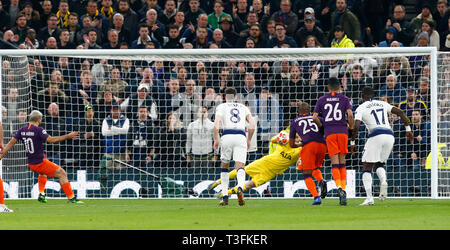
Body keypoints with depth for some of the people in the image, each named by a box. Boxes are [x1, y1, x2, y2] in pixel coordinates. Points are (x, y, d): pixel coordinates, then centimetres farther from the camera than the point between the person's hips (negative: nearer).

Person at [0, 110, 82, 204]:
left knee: (43, 172, 39)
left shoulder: (22, 130, 4)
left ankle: (41, 194, 29)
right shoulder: (38, 130, -16)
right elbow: (50, 139, -25)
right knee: (62, 174, -3)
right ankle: (71, 198, -6)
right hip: (40, 163, -7)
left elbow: (11, 142, 4)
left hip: (31, 164, 8)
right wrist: (67, 136, -20)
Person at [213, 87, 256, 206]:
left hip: (227, 136, -1)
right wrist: (249, 140, 19)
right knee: (240, 167, -8)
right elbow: (252, 125, 11)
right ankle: (240, 188, -40)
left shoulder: (221, 107, 13)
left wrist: (216, 140, 0)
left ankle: (225, 197, 12)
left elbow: (216, 123, -4)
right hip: (241, 136, 1)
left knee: (224, 166, 16)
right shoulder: (243, 107, 21)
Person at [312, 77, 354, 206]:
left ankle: (339, 187, -25)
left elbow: (315, 117, 2)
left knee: (335, 163, -4)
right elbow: (350, 114, -7)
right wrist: (351, 127, 8)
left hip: (329, 133, 0)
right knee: (342, 163, 8)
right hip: (342, 131, 0)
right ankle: (343, 189, 3)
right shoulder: (344, 99, 8)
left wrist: (321, 126, 19)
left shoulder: (321, 100, 11)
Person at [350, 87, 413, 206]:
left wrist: (352, 142, 4)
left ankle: (369, 198, -11)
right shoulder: (383, 104, 21)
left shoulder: (361, 108, 8)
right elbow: (400, 112, 12)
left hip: (376, 135, -5)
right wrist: (408, 129, 15)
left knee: (367, 168, 4)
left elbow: (356, 126, -5)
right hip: (390, 135, 5)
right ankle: (383, 181, -10)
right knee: (380, 164, 23)